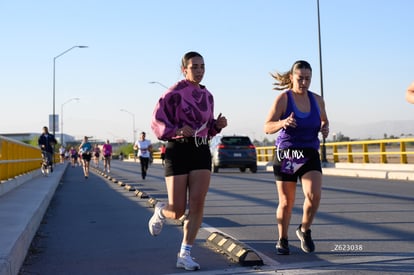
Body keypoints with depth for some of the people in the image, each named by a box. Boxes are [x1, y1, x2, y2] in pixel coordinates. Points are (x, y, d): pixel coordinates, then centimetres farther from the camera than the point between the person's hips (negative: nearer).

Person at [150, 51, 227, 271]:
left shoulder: (207, 96, 12)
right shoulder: (174, 93, -7)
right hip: (178, 151, -5)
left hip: (201, 152, 5)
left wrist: (217, 125, 1)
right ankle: (160, 211, 36)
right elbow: (157, 123, -8)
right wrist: (177, 131, -23)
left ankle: (185, 255, 5)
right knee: (177, 210, -2)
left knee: (197, 205, -6)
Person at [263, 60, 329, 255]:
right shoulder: (283, 98, -7)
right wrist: (282, 123, -33)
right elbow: (267, 127, -13)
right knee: (286, 203, 4)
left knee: (314, 195, -17)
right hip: (286, 154, -2)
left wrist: (325, 128, 0)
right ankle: (282, 240, 27)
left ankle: (304, 231, 10)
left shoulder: (317, 100, 6)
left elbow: (324, 120, 23)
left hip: (310, 155, 3)